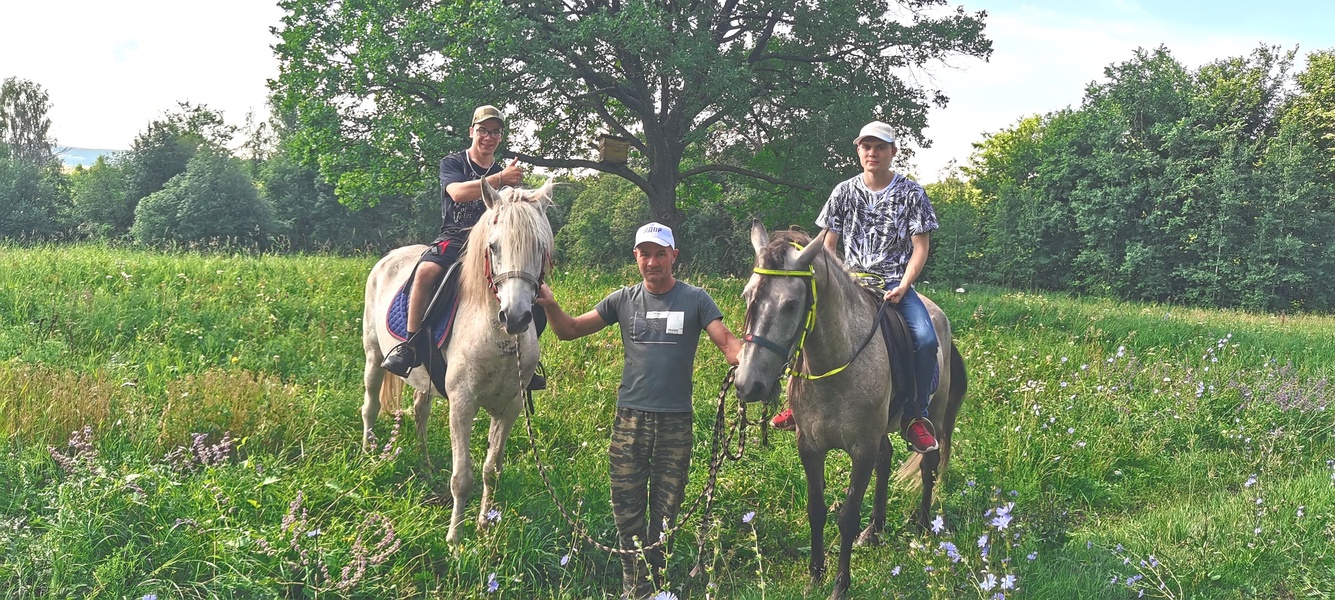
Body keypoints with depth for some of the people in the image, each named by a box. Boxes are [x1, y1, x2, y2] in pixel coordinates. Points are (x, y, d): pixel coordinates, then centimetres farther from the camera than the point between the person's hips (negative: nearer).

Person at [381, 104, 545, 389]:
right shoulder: (452, 163, 6)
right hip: (454, 238, -4)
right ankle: (411, 345, -29)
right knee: (427, 271, -36)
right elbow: (457, 192, -15)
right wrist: (499, 179, -24)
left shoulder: (506, 172, 17)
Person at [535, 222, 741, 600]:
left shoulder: (695, 300, 1)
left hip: (675, 423, -1)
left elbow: (726, 342, -8)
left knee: (665, 513, 9)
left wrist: (744, 358, -31)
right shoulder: (623, 300, 6)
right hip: (629, 419, 1)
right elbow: (569, 331, 6)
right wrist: (550, 304, -13)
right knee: (627, 512, 5)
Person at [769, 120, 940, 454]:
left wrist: (903, 287, -14)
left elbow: (921, 247, -1)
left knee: (926, 338, -28)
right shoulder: (844, 192, 7)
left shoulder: (911, 193, 1)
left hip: (895, 284, -2)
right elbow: (828, 245, 11)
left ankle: (917, 417, -11)